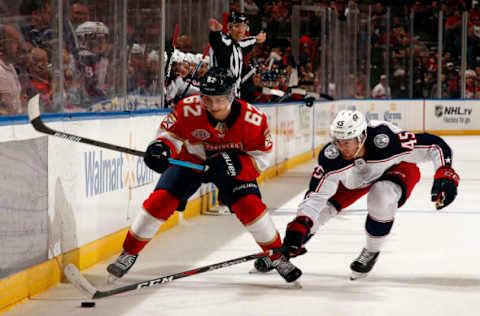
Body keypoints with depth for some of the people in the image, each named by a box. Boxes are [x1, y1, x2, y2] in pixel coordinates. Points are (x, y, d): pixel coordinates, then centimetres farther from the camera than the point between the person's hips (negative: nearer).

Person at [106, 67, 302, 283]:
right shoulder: (188, 109, -28)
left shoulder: (252, 119, -28)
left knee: (249, 206, -18)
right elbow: (171, 132, -13)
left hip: (235, 166, 0)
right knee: (161, 200, -14)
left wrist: (235, 164, -36)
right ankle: (129, 253, 3)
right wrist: (161, 147, -36)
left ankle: (277, 256, 3)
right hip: (190, 160, 0)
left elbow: (261, 158, -19)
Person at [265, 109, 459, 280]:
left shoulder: (387, 141, -43)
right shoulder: (331, 158, -32)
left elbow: (434, 145, -34)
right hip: (356, 177, 4)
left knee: (380, 195, -34)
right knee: (324, 207, -7)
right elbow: (316, 195, -28)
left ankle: (372, 251, -8)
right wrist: (298, 227, -40)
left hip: (398, 167, -3)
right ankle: (281, 250, 15)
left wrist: (445, 175, -44)